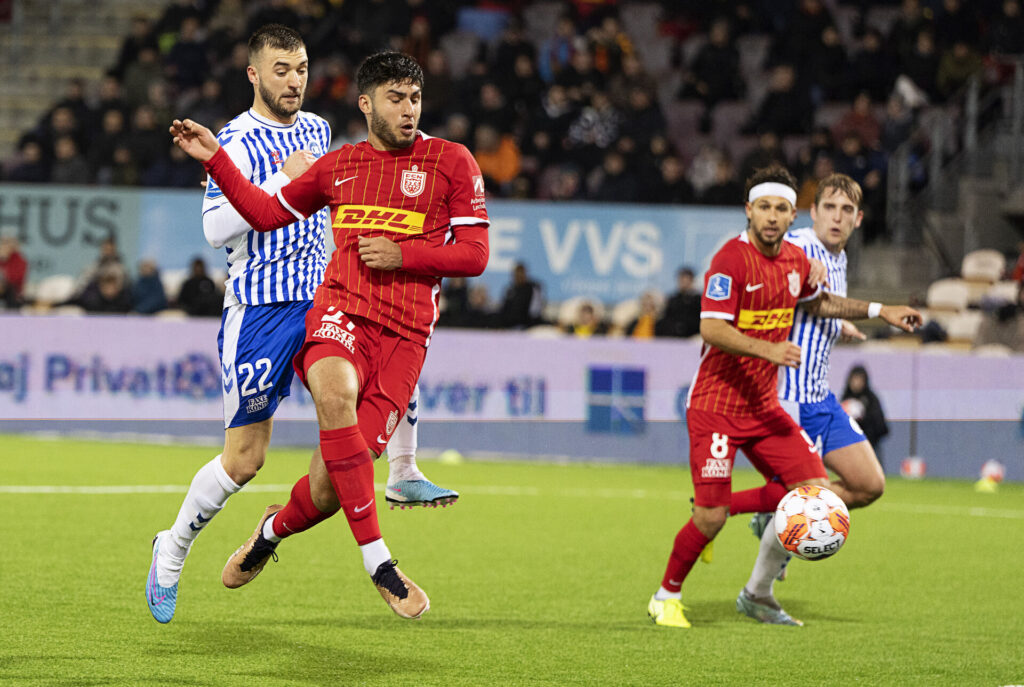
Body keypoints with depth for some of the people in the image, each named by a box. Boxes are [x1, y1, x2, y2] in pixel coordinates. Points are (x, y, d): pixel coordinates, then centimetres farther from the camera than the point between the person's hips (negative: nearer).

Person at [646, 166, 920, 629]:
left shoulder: (797, 261, 6)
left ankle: (718, 506, 11)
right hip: (715, 405, -7)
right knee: (710, 519, -12)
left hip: (764, 405, 7)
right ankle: (667, 598, 11)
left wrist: (879, 311, 23)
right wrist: (767, 349, -36)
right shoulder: (731, 260, -16)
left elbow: (816, 302, 27)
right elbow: (712, 329, -25)